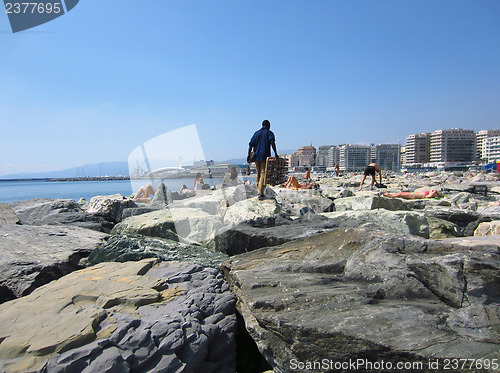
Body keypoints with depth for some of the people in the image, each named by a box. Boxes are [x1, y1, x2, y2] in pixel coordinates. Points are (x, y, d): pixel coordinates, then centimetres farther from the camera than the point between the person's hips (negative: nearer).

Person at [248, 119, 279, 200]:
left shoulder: (256, 133, 16)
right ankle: (261, 193, -16)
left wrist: (249, 155, 5)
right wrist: (275, 154, -19)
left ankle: (258, 190, 20)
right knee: (263, 173, -6)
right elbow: (272, 142, -16)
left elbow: (251, 144, 7)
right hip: (265, 156, -5)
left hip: (256, 156, 5)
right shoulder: (269, 132, 2)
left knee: (259, 172, 17)